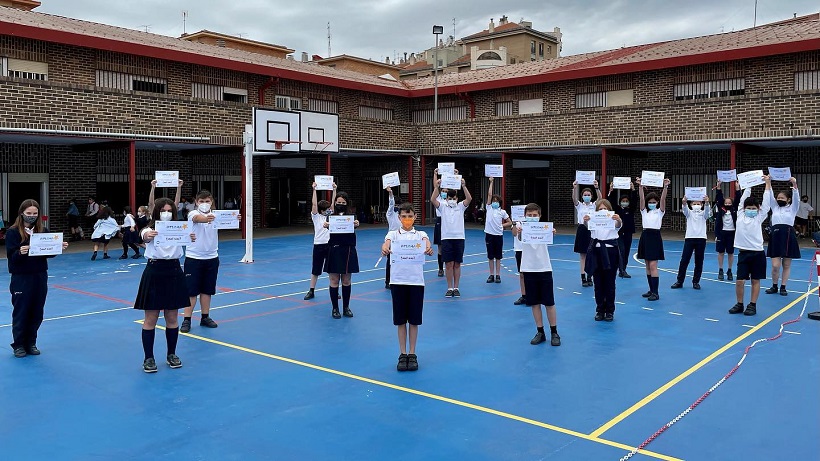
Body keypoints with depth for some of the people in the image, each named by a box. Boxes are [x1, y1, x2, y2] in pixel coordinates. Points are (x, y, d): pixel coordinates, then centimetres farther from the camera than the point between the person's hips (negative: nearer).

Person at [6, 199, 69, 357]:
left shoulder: (43, 230, 4)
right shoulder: (13, 232, -7)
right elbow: (11, 256, -13)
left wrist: (59, 247, -13)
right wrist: (20, 252, -33)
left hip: (40, 277, 4)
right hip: (21, 278, -4)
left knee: (37, 313, 9)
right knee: (21, 312, 5)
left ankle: (31, 343, 23)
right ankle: (19, 345, 18)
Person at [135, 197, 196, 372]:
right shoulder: (150, 229, -3)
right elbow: (144, 237, -25)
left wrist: (191, 239, -39)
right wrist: (147, 237, -49)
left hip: (174, 272, 3)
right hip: (154, 272, -3)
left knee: (172, 317, 10)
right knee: (151, 319, 3)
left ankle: (171, 355, 24)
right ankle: (148, 358, 12)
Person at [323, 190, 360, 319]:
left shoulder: (351, 216, 4)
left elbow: (353, 226, -19)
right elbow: (329, 226, -18)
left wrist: (356, 225, -42)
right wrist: (326, 226, -41)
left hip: (348, 251, 0)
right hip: (334, 250, 0)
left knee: (346, 281, 8)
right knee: (334, 281, 3)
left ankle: (346, 307, 19)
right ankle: (335, 308, 13)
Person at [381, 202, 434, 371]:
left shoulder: (420, 234, 7)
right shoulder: (393, 234, 6)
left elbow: (426, 242, -16)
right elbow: (387, 243, -16)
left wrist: (429, 249, -40)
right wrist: (385, 249, -40)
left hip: (416, 281, 0)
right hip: (397, 281, 0)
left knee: (414, 319, 6)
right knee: (400, 320, 6)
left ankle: (412, 354, 17)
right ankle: (402, 354, 16)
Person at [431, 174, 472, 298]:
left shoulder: (461, 206, 7)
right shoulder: (443, 206, 6)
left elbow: (469, 199, -10)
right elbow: (433, 200, -10)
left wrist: (463, 186, -19)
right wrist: (437, 186, -19)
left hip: (459, 238, 1)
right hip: (446, 238, -1)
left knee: (457, 264, 5)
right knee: (449, 264, 0)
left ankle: (456, 288, 13)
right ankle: (449, 288, 8)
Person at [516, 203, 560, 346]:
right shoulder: (523, 228, -4)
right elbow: (519, 237, -27)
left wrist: (552, 233, -49)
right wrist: (518, 231, -50)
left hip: (544, 269, -1)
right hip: (529, 270, 1)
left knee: (549, 303, 5)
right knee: (534, 303, 8)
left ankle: (554, 333, 17)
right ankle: (540, 332, 20)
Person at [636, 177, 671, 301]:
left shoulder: (660, 211, 2)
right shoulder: (644, 211, 10)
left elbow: (663, 199, -14)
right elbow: (641, 198, -5)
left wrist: (665, 187, -27)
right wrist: (640, 186, -19)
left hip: (655, 237, -5)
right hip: (645, 237, 5)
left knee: (653, 266, -10)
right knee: (648, 266, 9)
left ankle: (656, 293, -9)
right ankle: (651, 290, 18)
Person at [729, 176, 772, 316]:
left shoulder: (759, 218, 3)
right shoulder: (740, 215, 6)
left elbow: (766, 202, 1)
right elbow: (743, 199, 11)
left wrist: (768, 184, 4)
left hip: (757, 253, -1)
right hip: (743, 253, 1)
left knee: (755, 280, 6)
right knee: (739, 281, -1)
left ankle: (752, 305, 13)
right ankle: (739, 304, 12)